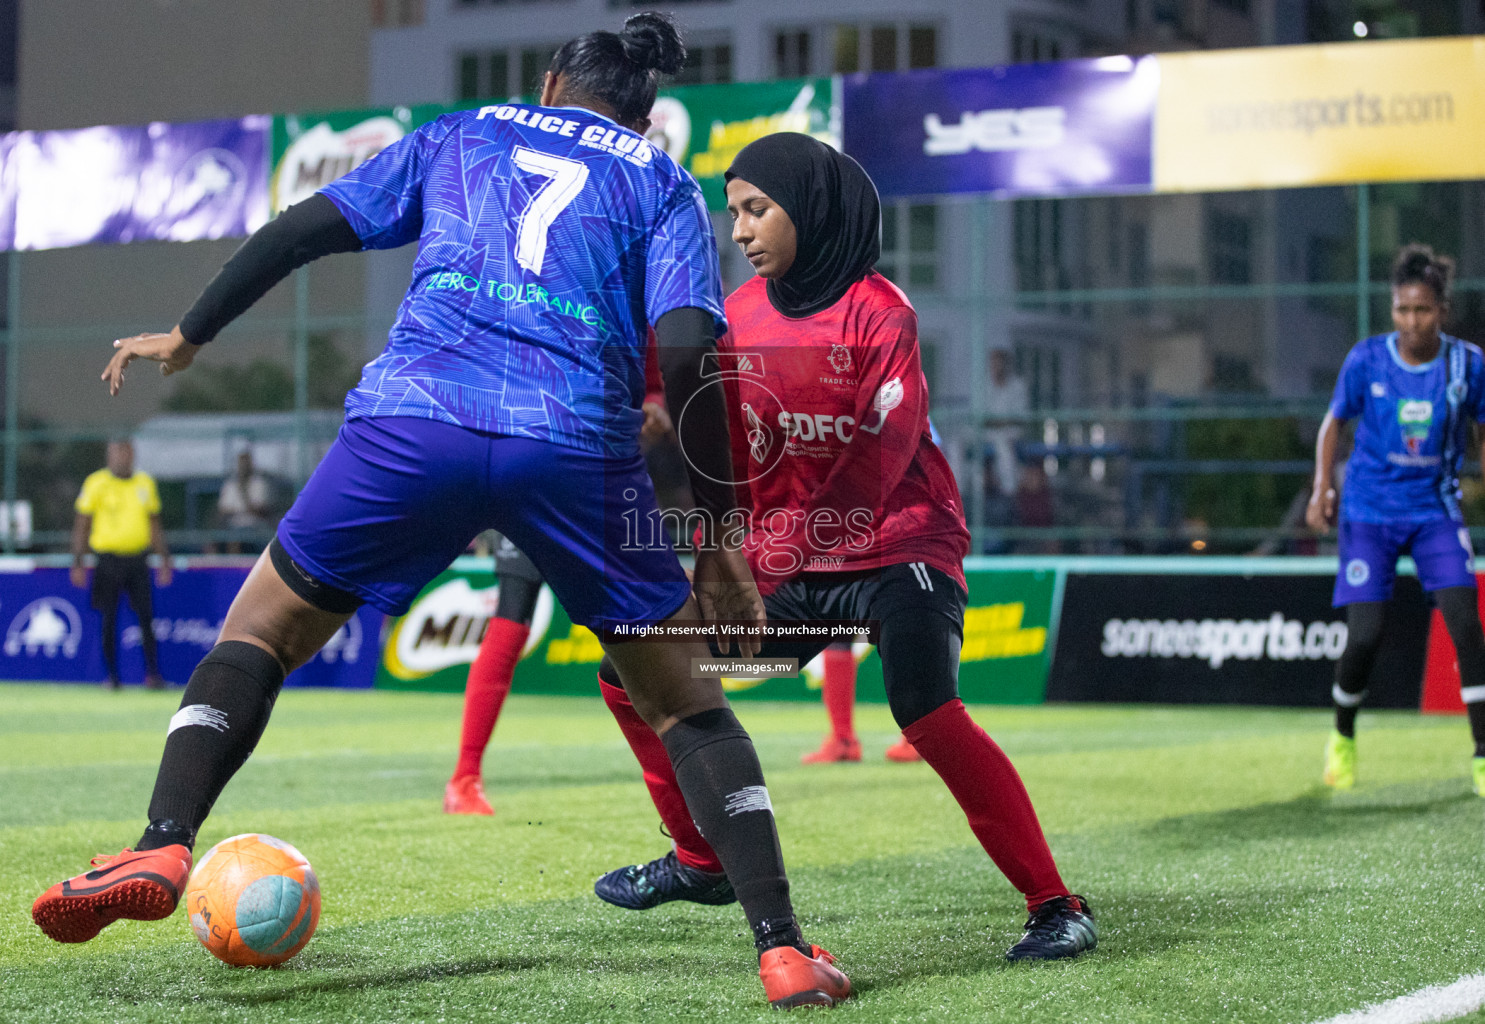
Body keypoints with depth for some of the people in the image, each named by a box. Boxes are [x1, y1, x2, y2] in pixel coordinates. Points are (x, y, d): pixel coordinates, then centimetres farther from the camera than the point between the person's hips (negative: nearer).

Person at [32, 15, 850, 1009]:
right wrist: (722, 534, 6)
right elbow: (687, 351, 4)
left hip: (414, 422, 0)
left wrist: (187, 337, 31)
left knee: (260, 629, 17)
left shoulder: (461, 135, 26)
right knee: (684, 701, 14)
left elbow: (306, 226, 19)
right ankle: (781, 946, 3)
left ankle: (162, 849, -4)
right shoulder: (662, 182, 20)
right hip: (577, 444, 0)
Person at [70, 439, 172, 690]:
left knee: (146, 617, -3)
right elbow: (81, 525, 1)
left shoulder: (145, 482, 11)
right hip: (108, 562, -3)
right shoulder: (97, 484, -1)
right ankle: (112, 676, 8)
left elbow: (154, 524, 18)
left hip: (138, 561, 3)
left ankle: (153, 673, -1)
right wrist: (78, 563, -5)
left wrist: (164, 560, 13)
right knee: (109, 620, 0)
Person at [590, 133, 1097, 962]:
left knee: (927, 712, -31)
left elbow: (882, 454, -21)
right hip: (784, 561, 7)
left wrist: (791, 542, -28)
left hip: (897, 549, -7)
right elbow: (727, 457, 9)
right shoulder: (739, 316, 6)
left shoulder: (878, 310, -14)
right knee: (634, 668, 5)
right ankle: (701, 862, 23)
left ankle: (1056, 905, -22)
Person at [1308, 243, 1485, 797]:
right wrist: (1322, 487, -7)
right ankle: (1342, 739, 20)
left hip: (1435, 511, 1)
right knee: (1364, 635, -8)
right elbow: (1334, 421, 5)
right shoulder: (1366, 359, -9)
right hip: (1369, 512, -1)